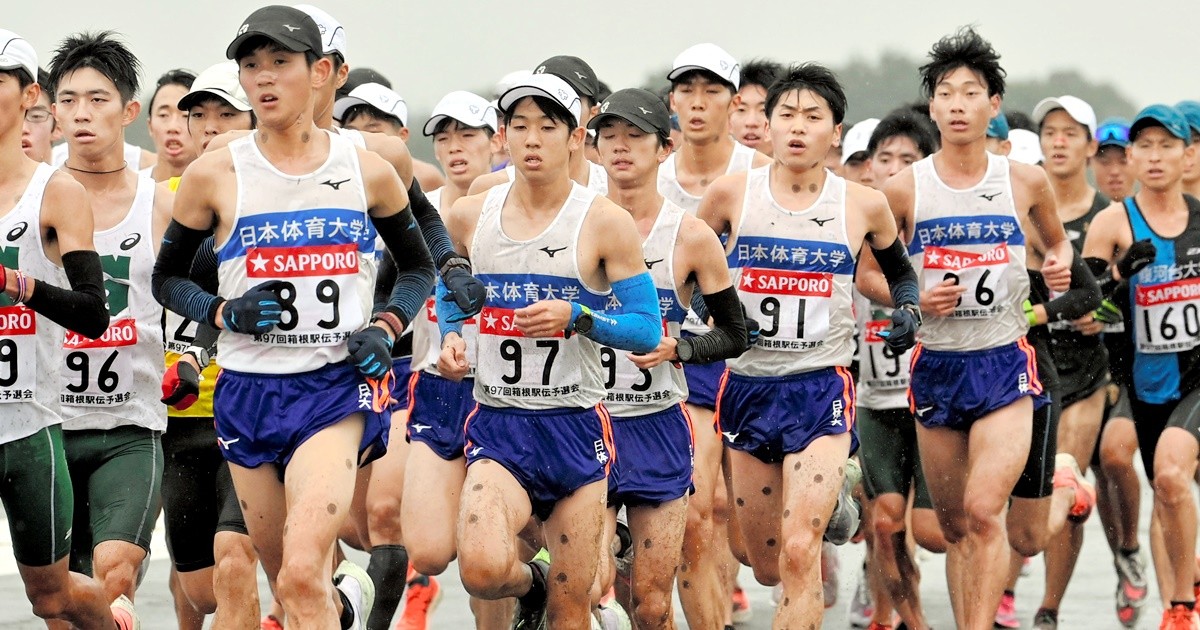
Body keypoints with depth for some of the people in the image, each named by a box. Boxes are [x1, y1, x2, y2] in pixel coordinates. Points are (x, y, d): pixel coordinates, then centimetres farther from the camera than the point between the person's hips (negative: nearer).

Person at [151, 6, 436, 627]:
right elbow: (166, 277, 11)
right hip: (248, 391, 2)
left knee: (302, 575, -23)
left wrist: (385, 327, -1)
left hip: (337, 388, -2)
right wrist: (224, 313, -7)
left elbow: (419, 266, 17)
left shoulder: (368, 172, 3)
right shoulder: (215, 175, 0)